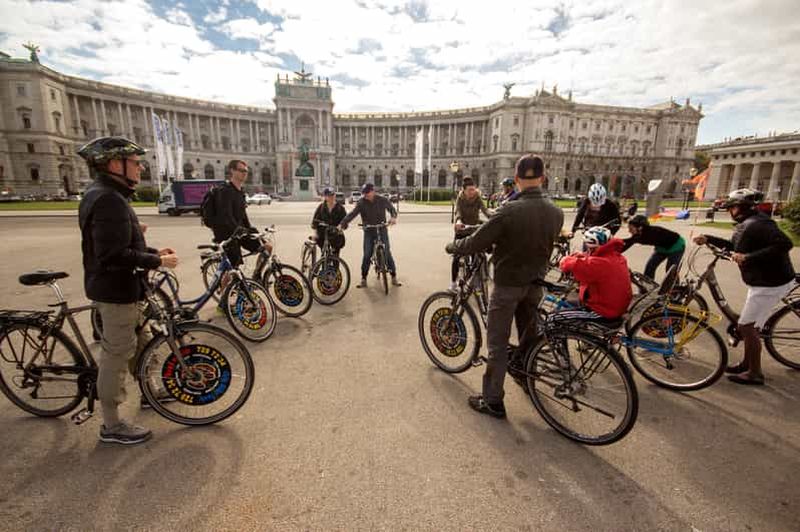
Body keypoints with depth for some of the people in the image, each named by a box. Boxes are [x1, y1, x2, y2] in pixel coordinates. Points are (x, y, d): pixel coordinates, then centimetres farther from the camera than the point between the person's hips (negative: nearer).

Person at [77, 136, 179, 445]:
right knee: (117, 353, 1)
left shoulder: (104, 195, 12)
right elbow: (114, 256, -28)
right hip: (116, 289, -11)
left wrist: (154, 252, 9)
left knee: (137, 340, 22)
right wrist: (157, 262, -19)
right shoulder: (109, 200, -22)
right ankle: (112, 426, 16)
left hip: (121, 286, 11)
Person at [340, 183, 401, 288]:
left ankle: (394, 277, 13)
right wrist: (342, 223, -30)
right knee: (366, 256, -1)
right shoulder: (361, 202, -7)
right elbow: (352, 213, -16)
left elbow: (392, 209, 7)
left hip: (382, 231, 0)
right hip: (368, 232, 1)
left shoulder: (382, 200, -6)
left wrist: (393, 217, -15)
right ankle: (363, 280, 10)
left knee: (387, 254, 0)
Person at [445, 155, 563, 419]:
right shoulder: (556, 213, -5)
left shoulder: (509, 211, -24)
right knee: (528, 333, 26)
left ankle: (493, 401, 14)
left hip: (508, 284, -6)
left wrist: (452, 246, -1)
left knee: (497, 343, 5)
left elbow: (476, 243, -20)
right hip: (535, 282, 6)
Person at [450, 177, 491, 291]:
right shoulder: (460, 199, -9)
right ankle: (453, 282, 9)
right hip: (461, 230, 0)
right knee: (456, 257, -3)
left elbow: (484, 210, -23)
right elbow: (458, 212, -25)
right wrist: (458, 221, -48)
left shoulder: (478, 198, -8)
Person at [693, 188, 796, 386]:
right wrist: (708, 239, 16)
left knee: (747, 327, -3)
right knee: (750, 326, 19)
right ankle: (747, 364, 33)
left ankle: (755, 373, 11)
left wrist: (748, 257, -35)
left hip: (770, 284, -10)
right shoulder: (747, 224, 10)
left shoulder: (756, 224, -22)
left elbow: (784, 244, -33)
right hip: (763, 281, 10)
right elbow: (733, 246, 23)